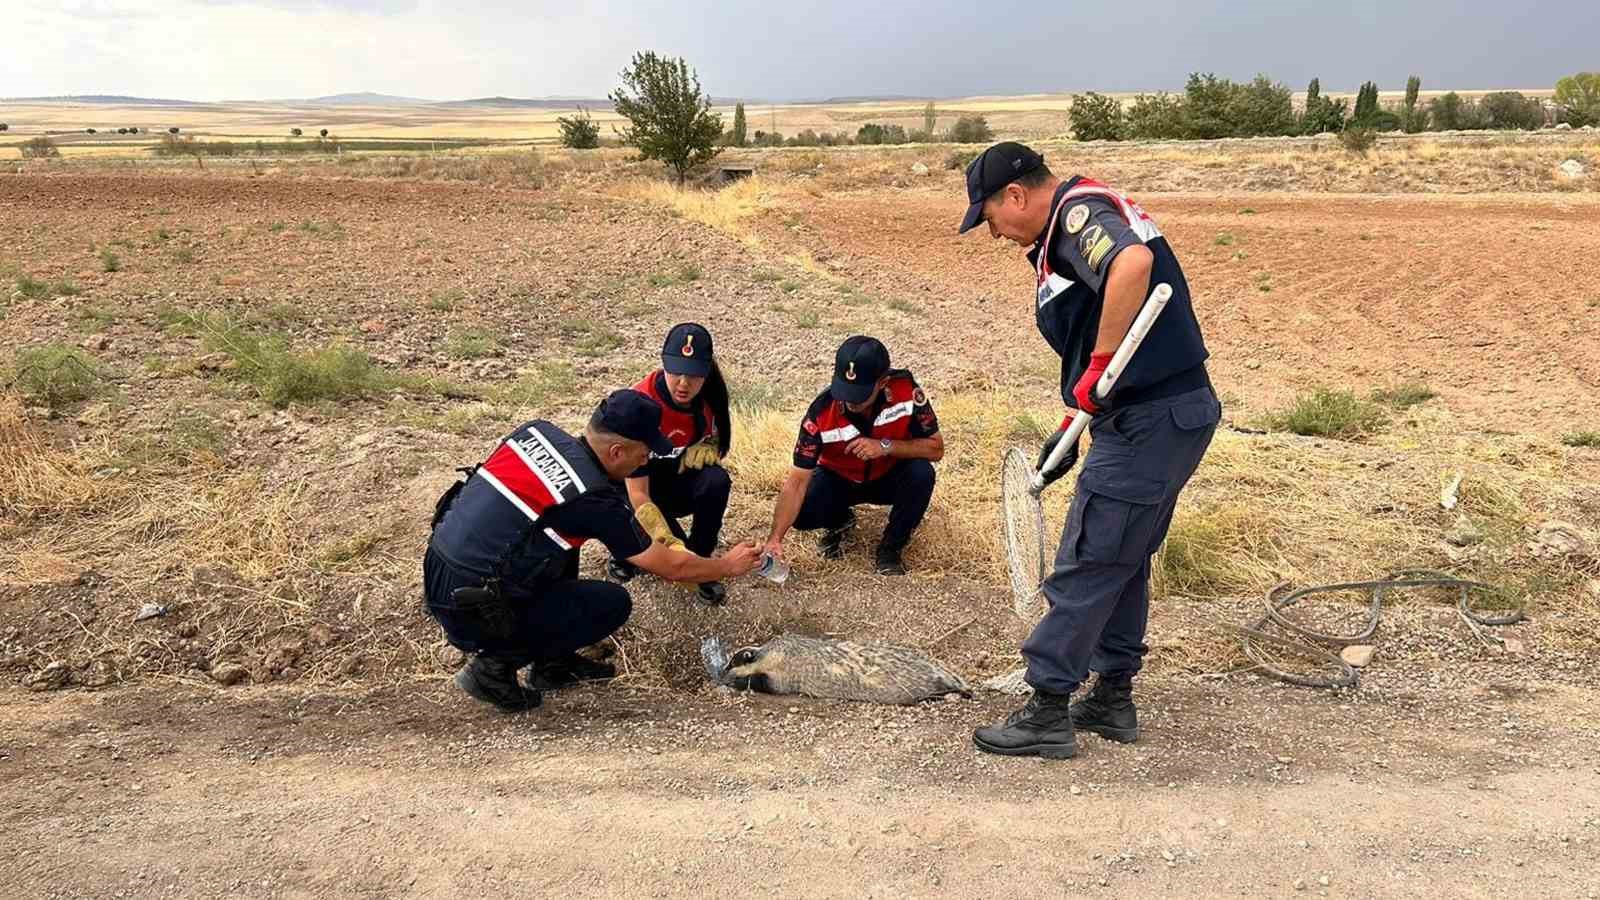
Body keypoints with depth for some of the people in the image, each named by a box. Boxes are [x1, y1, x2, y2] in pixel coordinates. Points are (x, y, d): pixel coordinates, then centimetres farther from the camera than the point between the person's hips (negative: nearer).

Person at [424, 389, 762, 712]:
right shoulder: (593, 499, -15)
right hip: (473, 615, -8)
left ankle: (553, 662, 25)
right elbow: (673, 567, -4)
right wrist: (728, 566, 14)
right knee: (614, 603, 1)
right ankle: (496, 664, 1)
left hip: (434, 580, 8)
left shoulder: (537, 431, 1)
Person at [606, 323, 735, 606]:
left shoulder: (711, 393, -17)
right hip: (632, 486, -3)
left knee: (716, 481, -29)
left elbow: (717, 437, 6)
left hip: (680, 479, 3)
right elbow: (638, 493, -35)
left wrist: (706, 447, -21)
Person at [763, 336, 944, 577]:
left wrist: (886, 446, -35)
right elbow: (798, 480, -29)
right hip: (839, 479, 0)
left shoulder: (906, 389, -28)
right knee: (802, 513, -27)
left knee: (921, 473, -32)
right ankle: (840, 522, 10)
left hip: (890, 477, 0)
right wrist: (776, 538, -40)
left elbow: (936, 448, -19)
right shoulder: (822, 412, -30)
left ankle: (891, 549, -8)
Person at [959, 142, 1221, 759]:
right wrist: (1072, 428, 24)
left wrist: (1099, 367, -28)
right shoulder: (1067, 233, 18)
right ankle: (1113, 699, 30)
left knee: (1086, 568, -2)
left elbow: (1134, 262, -36)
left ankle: (1047, 714, 8)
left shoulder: (1078, 212, -13)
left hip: (1150, 422, -10)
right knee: (1123, 562, 18)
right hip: (1171, 414, 10)